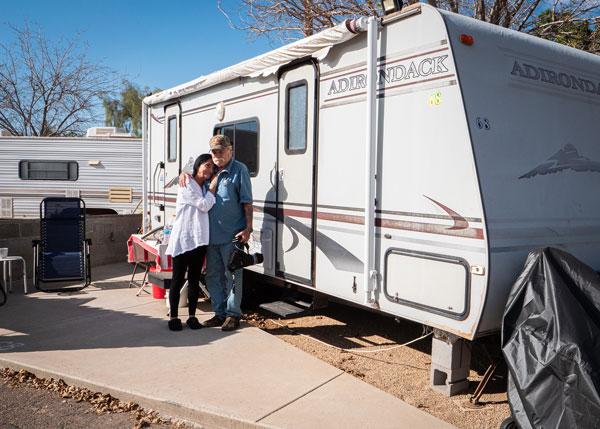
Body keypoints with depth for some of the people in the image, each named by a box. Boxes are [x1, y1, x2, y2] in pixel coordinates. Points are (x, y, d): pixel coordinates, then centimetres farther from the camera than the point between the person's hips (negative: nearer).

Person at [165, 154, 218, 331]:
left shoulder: (206, 188, 16)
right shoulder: (186, 185, -7)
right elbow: (204, 205, -10)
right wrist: (212, 188, -2)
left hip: (199, 240, 7)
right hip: (182, 240, -7)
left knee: (194, 280, 10)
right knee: (178, 280, 2)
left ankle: (192, 316, 18)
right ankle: (174, 317, 11)